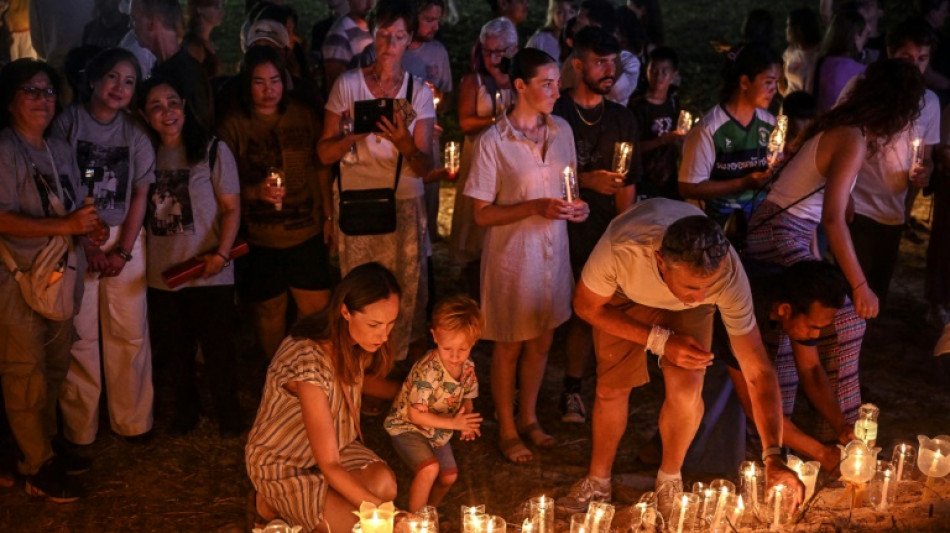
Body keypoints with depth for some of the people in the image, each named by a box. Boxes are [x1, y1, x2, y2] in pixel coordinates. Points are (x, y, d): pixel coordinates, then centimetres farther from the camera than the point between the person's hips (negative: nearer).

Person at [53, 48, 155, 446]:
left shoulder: (134, 133, 4)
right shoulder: (68, 122, -4)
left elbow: (140, 195, 3)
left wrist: (123, 250, -7)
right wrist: (85, 245, -10)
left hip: (125, 239, 2)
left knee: (130, 333, 3)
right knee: (81, 335, -2)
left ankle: (132, 420, 17)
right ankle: (80, 429, 11)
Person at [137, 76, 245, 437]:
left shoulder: (212, 149, -5)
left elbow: (231, 207, -6)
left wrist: (222, 253, -18)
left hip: (209, 273, -3)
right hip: (162, 274, 3)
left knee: (218, 351, 6)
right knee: (176, 352, 16)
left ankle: (229, 416, 24)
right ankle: (185, 411, 34)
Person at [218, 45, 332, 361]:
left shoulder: (304, 115, 5)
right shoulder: (233, 124, -4)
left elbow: (321, 167, 12)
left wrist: (329, 214, 10)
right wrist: (256, 191, -23)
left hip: (308, 231, 2)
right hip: (260, 238, -2)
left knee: (317, 310, 5)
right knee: (270, 311, 8)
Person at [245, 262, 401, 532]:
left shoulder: (354, 342, -12)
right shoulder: (309, 362, -35)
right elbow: (329, 465, -31)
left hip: (332, 442, 7)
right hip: (282, 462, -7)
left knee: (384, 485, -20)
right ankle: (270, 505, 3)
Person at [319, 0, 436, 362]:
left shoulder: (419, 92, 2)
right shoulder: (348, 84, -1)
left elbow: (424, 167, -4)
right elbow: (325, 153, -2)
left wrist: (405, 144, -26)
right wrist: (357, 133, -21)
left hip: (405, 208, 1)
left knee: (405, 294, 2)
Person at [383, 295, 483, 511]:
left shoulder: (468, 368, -11)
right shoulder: (427, 371, -34)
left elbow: (466, 400, 5)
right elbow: (416, 415, -30)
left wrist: (466, 422, -17)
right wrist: (452, 423, -31)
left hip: (437, 431, 7)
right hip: (407, 427, -7)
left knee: (449, 476, 14)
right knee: (430, 467, -27)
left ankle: (428, 509, 41)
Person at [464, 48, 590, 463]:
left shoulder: (561, 130, 1)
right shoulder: (493, 142, -15)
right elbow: (482, 214, -14)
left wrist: (576, 206, -6)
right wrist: (535, 207, -24)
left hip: (553, 250, 5)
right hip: (512, 253, -5)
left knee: (542, 339, 17)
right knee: (510, 345, 9)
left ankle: (528, 417, 38)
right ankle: (506, 429, 27)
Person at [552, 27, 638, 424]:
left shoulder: (622, 119, 10)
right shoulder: (554, 114, -3)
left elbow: (626, 184, 11)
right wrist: (586, 180, -16)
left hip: (598, 232, 3)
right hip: (555, 226, -3)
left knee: (586, 312, 5)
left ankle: (572, 389, 18)